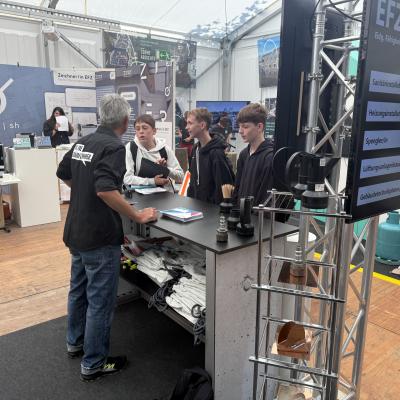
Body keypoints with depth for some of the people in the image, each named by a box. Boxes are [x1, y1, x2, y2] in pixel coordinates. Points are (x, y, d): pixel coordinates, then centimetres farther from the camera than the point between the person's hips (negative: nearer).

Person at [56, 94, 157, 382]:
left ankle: (75, 342, 43)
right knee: (100, 301, 5)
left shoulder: (83, 142, 6)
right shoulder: (114, 147, -19)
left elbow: (64, 174, 19)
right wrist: (139, 216, -23)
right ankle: (94, 364, 19)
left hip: (76, 231, 9)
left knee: (79, 290, 24)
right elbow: (106, 190, -31)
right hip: (100, 237, -9)